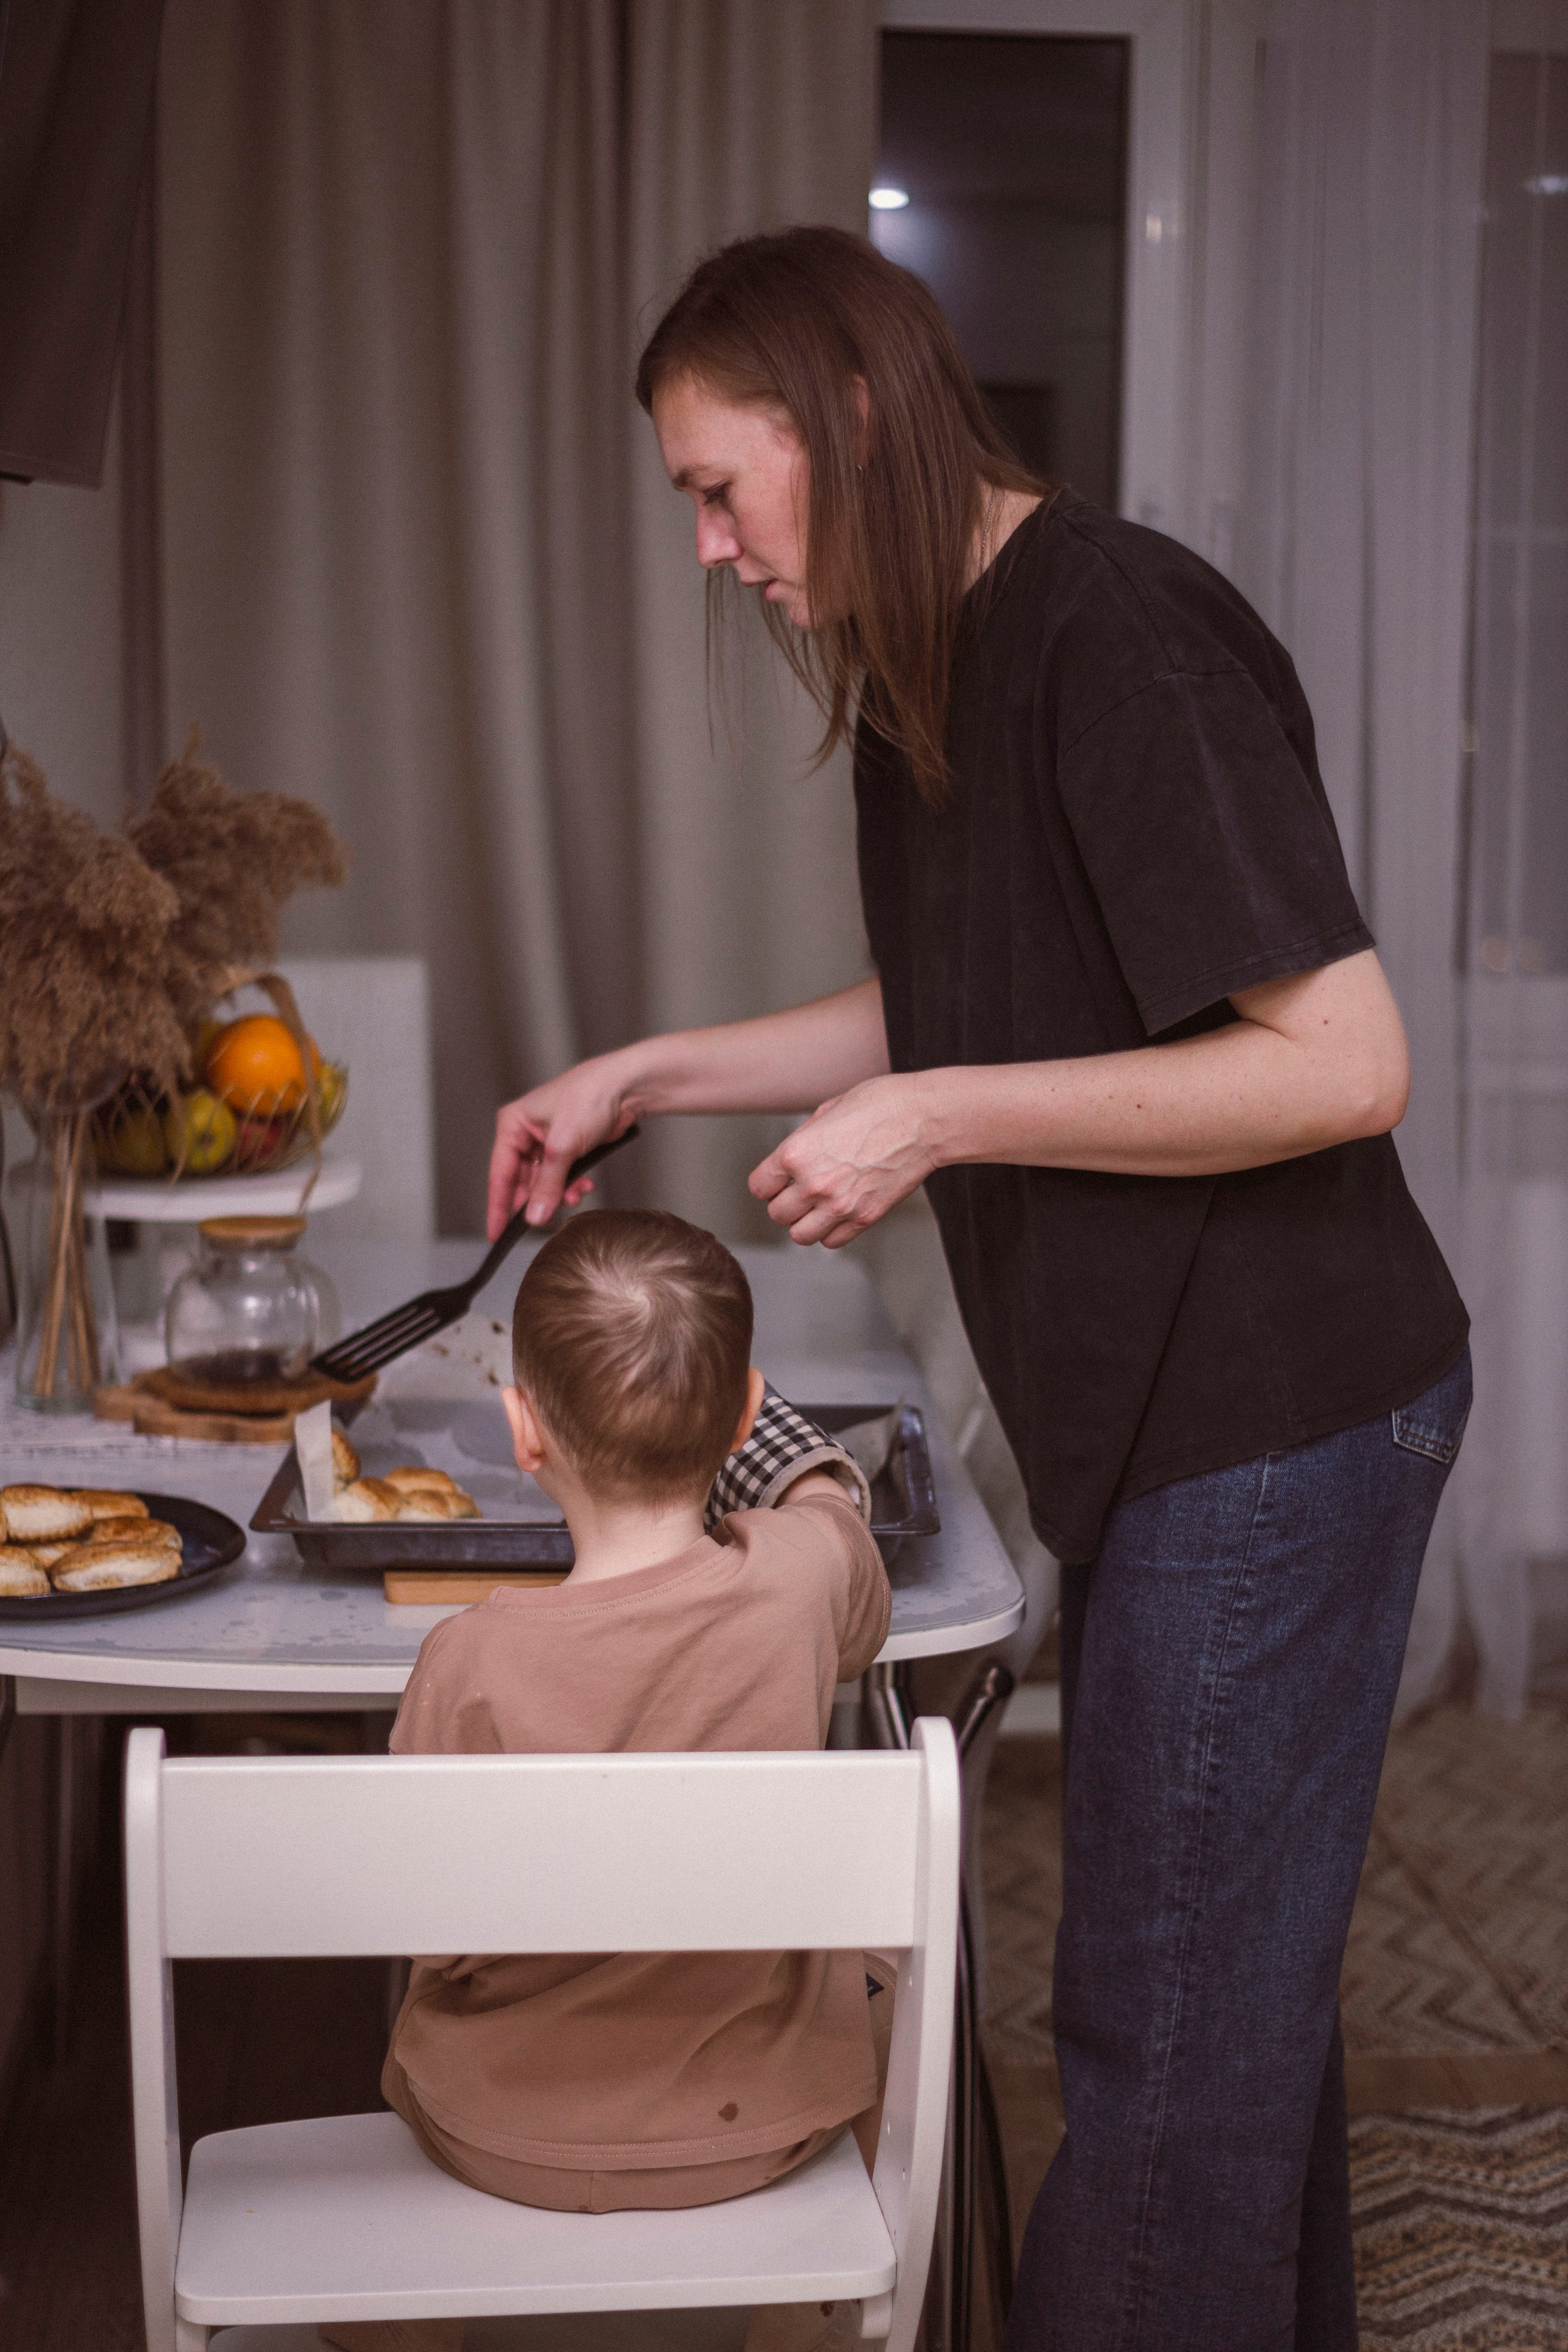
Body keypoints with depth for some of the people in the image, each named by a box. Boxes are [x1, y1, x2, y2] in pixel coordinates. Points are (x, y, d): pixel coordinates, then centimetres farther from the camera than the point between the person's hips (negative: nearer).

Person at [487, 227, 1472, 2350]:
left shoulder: (1122, 638, -20)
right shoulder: (937, 671, 11)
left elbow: (1343, 1063, -25)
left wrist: (936, 1124, -21)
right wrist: (645, 1076, 16)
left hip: (1274, 1414, -10)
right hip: (1157, 1410, 10)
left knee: (1168, 2014, 1)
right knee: (1234, 1971, 22)